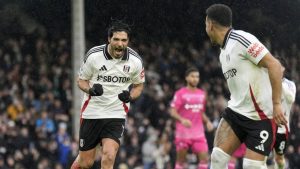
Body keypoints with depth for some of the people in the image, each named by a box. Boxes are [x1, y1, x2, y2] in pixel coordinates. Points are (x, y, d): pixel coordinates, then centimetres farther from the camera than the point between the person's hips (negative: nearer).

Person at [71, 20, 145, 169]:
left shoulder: (135, 60, -6)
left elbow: (139, 85, 10)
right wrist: (90, 89, -21)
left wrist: (130, 96, -12)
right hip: (92, 112, 0)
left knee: (109, 157, -20)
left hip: (117, 114, 0)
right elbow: (81, 80, 2)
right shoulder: (93, 55, -11)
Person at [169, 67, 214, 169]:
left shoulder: (202, 94, 13)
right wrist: (182, 120, -27)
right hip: (183, 133, -4)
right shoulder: (180, 93, -2)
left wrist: (207, 122, 5)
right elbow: (173, 112, -9)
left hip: (198, 133, 4)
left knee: (204, 158, -9)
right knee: (181, 160, 1)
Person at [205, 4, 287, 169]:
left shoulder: (240, 39, -14)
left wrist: (276, 103, -21)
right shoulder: (224, 51, 16)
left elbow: (274, 65, -19)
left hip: (261, 116, -8)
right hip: (236, 112, 8)